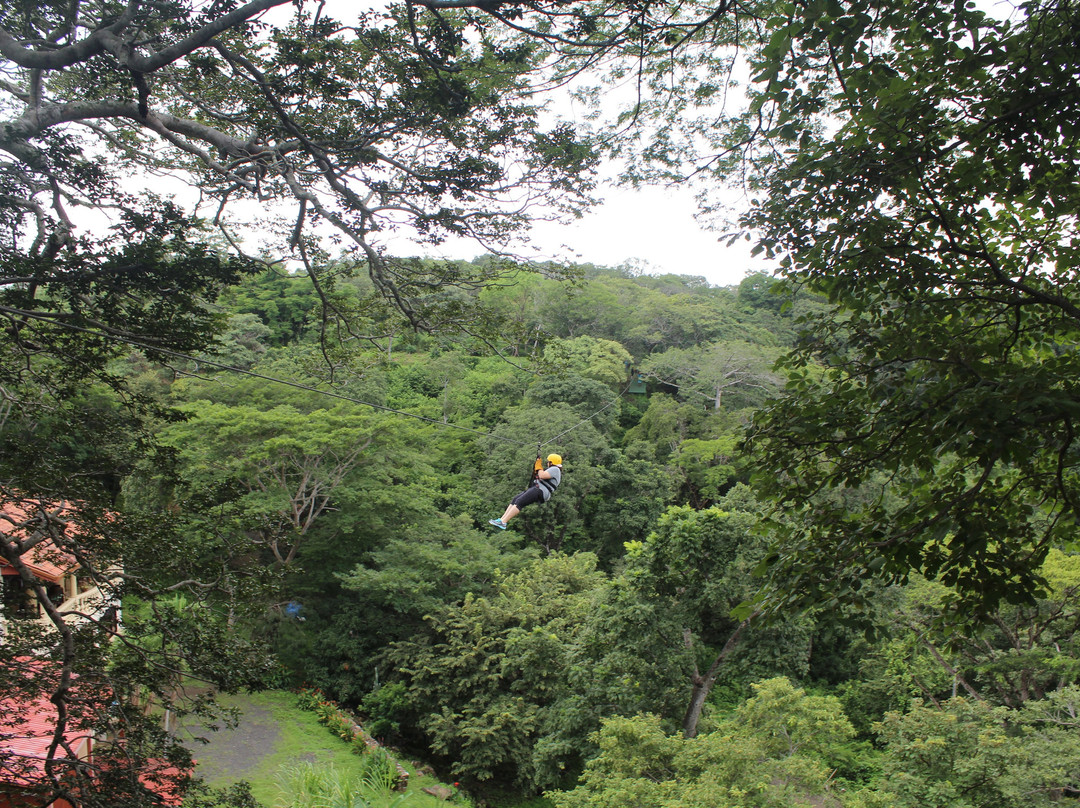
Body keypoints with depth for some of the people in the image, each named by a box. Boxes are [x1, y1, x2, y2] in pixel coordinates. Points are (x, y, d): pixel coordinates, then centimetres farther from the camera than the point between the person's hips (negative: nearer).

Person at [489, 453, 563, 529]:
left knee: (519, 502, -21)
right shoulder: (552, 469, 28)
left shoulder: (555, 469, -5)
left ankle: (502, 523, -25)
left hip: (540, 491, -10)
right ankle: (501, 519, -7)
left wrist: (539, 465, -2)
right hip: (535, 488, 10)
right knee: (514, 500, -2)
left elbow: (542, 476, -18)